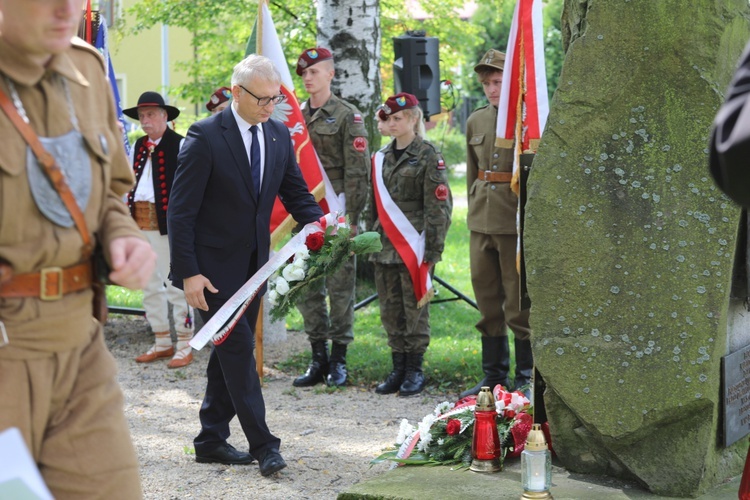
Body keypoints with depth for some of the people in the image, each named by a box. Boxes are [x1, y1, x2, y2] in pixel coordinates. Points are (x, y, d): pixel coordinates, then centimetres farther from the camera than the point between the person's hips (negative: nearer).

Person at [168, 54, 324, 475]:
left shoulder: (279, 135, 5)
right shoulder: (206, 136, -14)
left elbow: (296, 192, 13)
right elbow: (181, 210, -14)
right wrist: (188, 272, -19)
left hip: (253, 264, 7)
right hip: (214, 266, -7)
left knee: (230, 351, 12)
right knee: (239, 348, -8)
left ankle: (212, 440, 22)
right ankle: (263, 445, -4)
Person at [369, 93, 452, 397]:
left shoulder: (428, 156, -6)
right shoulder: (381, 157, 12)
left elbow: (438, 206, -8)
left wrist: (432, 250, -13)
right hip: (385, 246, 6)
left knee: (415, 309, 0)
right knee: (390, 309, 8)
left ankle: (415, 370, 10)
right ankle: (398, 368, 17)